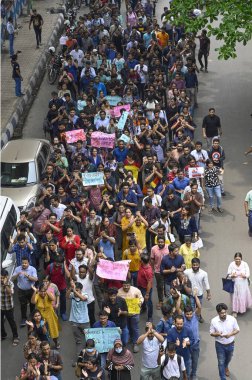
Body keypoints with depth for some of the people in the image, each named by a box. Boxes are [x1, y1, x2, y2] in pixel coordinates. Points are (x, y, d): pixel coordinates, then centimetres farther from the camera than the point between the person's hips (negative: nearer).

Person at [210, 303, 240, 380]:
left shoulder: (232, 319, -20)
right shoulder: (214, 321, -21)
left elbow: (237, 330, -7)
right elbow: (211, 333, -9)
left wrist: (230, 334, -27)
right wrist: (217, 334, -32)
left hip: (230, 344, 2)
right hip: (220, 345, -2)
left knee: (228, 359, 29)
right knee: (221, 362, 8)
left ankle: (226, 367, 62)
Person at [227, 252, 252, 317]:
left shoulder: (245, 264, -12)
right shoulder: (231, 264, -11)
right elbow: (228, 274, -5)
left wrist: (244, 276, -31)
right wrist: (232, 276, -27)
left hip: (243, 284, 0)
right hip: (234, 284, 0)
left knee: (243, 296, 10)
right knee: (235, 297, 5)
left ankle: (244, 307, 39)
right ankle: (234, 311, 18)